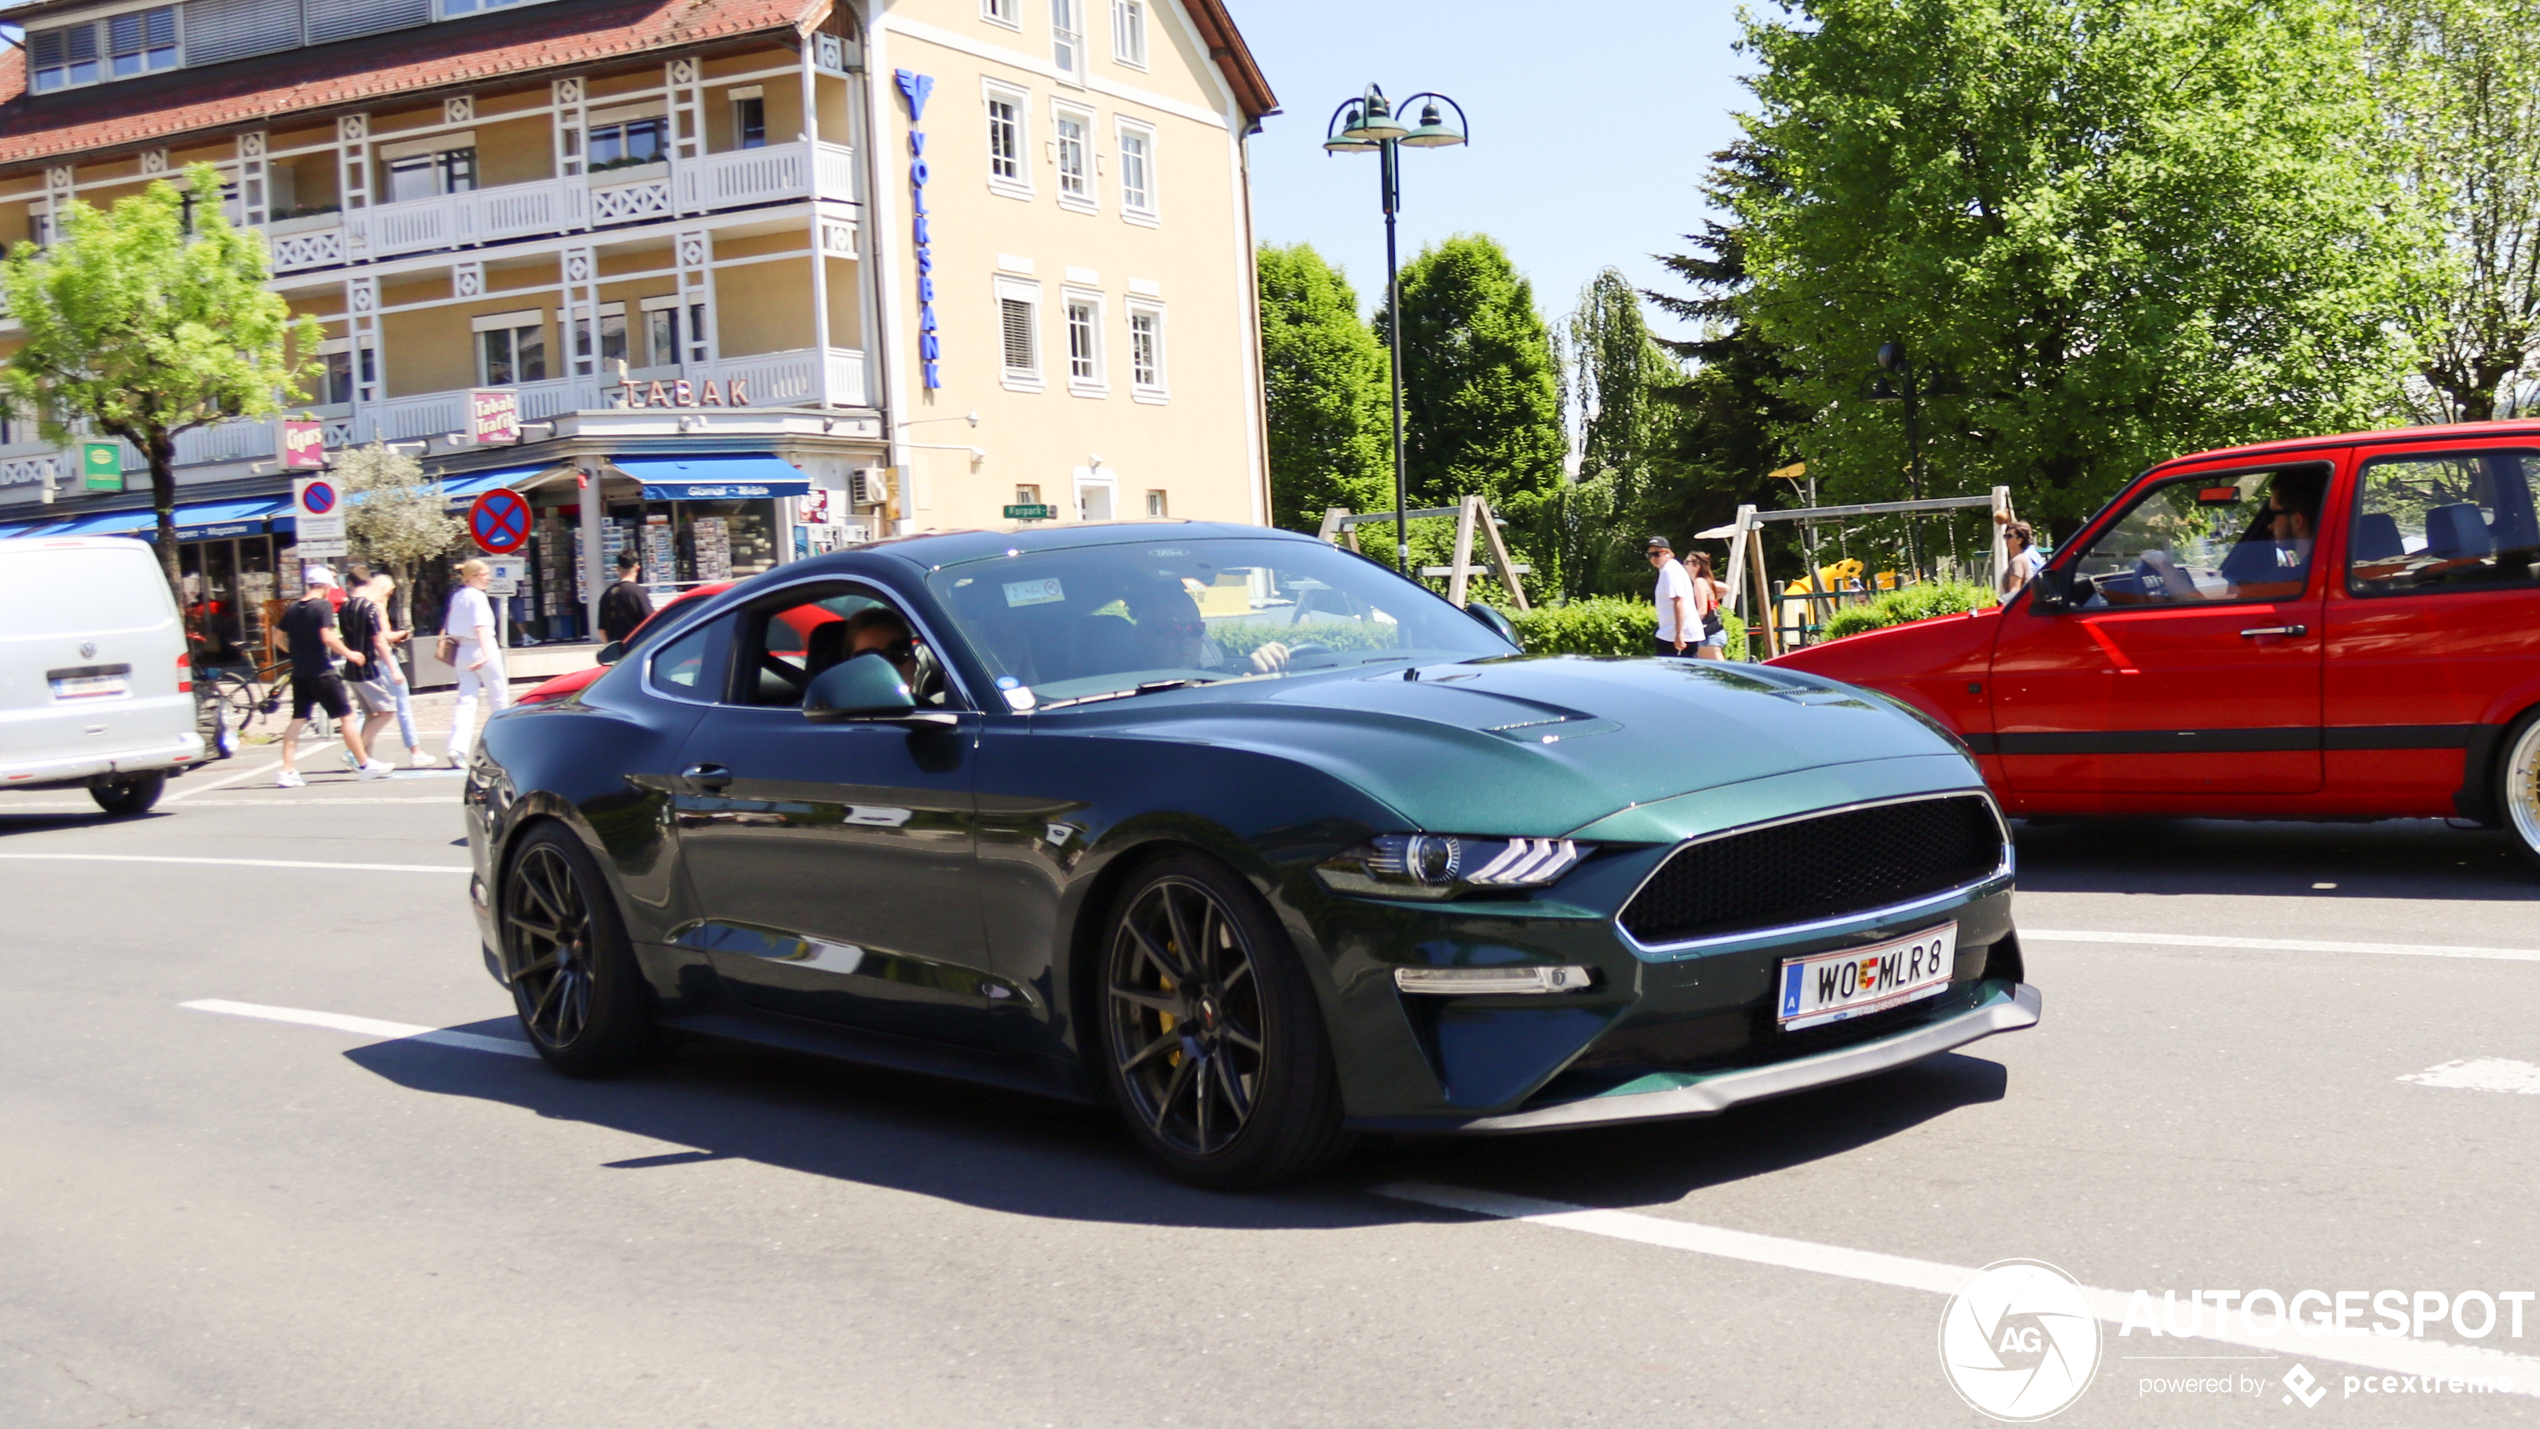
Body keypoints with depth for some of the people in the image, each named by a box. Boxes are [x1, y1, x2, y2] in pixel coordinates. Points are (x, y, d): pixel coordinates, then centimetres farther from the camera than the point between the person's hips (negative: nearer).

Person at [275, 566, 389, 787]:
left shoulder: (292, 609, 9)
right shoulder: (323, 605, -10)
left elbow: (280, 638, 12)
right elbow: (327, 636, -20)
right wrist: (349, 653, -10)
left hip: (299, 673, 6)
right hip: (322, 673, -6)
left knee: (297, 720, 7)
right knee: (347, 716, 3)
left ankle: (287, 771, 0)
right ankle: (364, 765, 9)